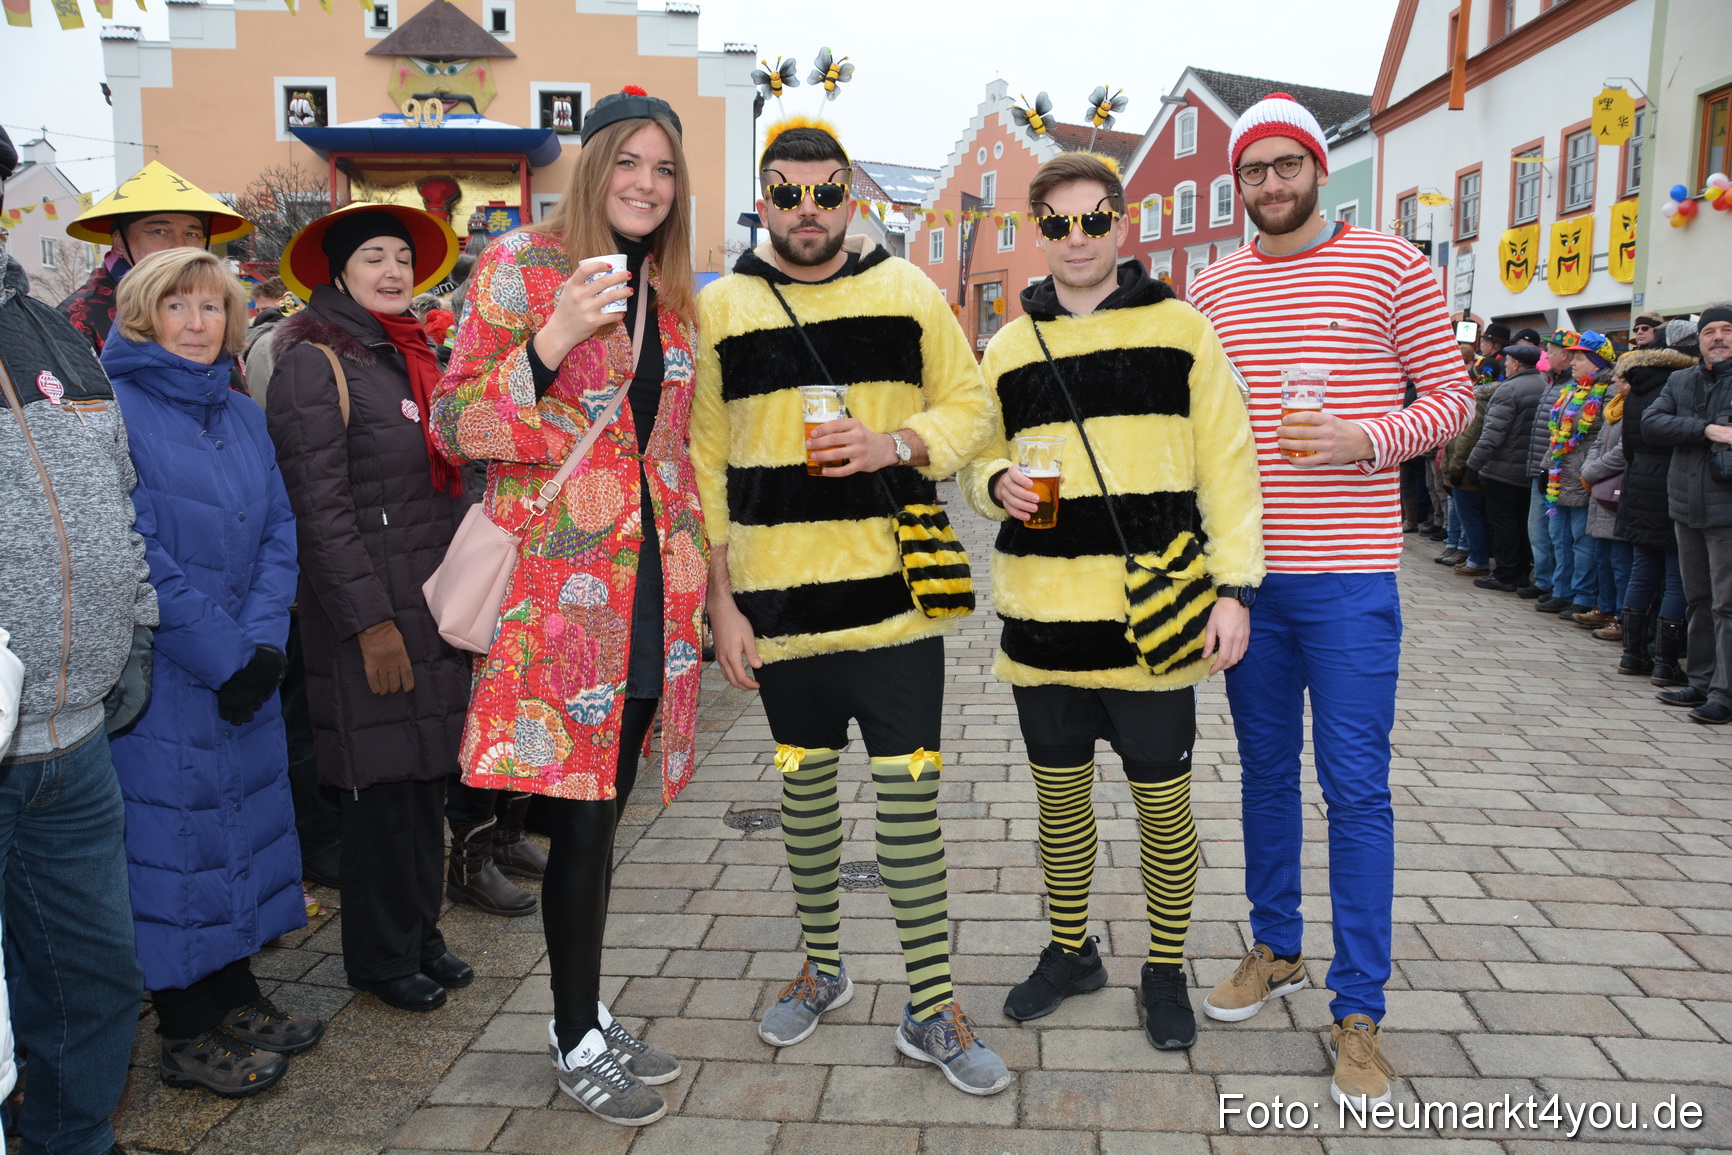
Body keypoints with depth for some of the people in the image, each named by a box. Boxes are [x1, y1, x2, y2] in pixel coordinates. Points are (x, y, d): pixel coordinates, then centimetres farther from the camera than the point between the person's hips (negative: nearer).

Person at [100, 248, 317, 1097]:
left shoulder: (243, 416, 11)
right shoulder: (111, 408, -9)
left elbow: (278, 535, 6)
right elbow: (134, 551, -16)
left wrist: (262, 643, -8)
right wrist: (219, 655, -17)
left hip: (244, 672, 7)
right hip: (157, 674, -6)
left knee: (240, 821, 14)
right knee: (170, 831, 2)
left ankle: (235, 998, 29)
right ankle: (186, 1035, 16)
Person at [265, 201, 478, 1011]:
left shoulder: (412, 359, 16)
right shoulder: (315, 364, -9)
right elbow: (320, 507, -15)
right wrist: (371, 621, -18)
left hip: (434, 605, 7)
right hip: (369, 616, -7)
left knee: (428, 776, 13)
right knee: (382, 786, 2)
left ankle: (420, 933, 28)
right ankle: (380, 957, 19)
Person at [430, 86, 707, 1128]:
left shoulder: (668, 288, 15)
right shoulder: (520, 266, -3)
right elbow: (456, 424, -8)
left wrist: (701, 563, 17)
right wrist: (555, 338, -20)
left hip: (651, 579, 6)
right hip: (560, 580, -5)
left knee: (603, 812, 13)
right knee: (583, 817, -2)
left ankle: (587, 1013, 29)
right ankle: (577, 1041, 18)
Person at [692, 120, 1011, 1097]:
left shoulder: (907, 292, 3)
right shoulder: (721, 308, 5)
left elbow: (971, 404, 7)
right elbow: (703, 463, 5)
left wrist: (897, 443, -15)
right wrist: (720, 601, 1)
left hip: (895, 601, -1)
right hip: (779, 606, 2)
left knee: (912, 803, 2)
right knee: (806, 792, 15)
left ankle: (933, 1009, 16)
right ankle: (823, 967, 35)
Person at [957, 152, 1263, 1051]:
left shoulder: (1179, 328, 1)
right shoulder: (1008, 348, 10)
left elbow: (1227, 465, 0)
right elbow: (976, 460, 17)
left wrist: (1233, 587, -7)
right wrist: (995, 482, -7)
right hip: (1042, 614, 3)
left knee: (1162, 801, 8)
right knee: (1059, 793, 15)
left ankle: (1166, 970, 28)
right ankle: (1069, 950, 35)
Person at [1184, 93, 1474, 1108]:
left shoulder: (1389, 265, -1)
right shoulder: (1212, 290, 10)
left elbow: (1454, 395, -1)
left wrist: (1366, 440, -19)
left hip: (1349, 578, -4)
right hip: (1245, 571, 4)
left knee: (1356, 788, 0)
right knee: (1266, 772, 15)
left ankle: (1360, 1009, 12)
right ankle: (1277, 950, 32)